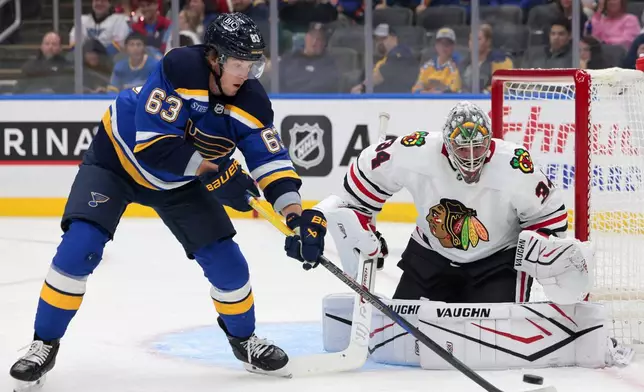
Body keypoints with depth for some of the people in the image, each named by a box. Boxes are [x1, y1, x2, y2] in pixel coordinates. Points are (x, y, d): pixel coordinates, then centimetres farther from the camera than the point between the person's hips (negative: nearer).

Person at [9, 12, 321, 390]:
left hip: (178, 181, 4)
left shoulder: (250, 100, -18)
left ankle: (244, 339, 24)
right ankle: (45, 344, -3)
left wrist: (296, 212, -30)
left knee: (225, 259, -3)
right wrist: (213, 172, -33)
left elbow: (271, 159, -15)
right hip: (118, 158, -4)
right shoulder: (180, 68, -33)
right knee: (79, 247, -20)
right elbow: (153, 143, -36)